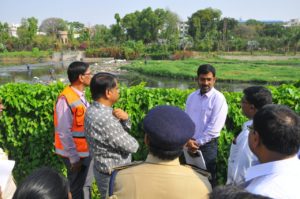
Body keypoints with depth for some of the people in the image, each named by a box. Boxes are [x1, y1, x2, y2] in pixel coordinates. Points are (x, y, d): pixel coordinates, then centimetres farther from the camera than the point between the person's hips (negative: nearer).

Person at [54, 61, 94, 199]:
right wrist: (74, 158, -19)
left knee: (86, 185, 20)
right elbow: (64, 133, -23)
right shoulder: (66, 99, -22)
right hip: (76, 154, -8)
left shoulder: (80, 95, 4)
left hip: (86, 151, 8)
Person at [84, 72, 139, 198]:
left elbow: (126, 129, 5)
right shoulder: (106, 120, -33)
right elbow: (133, 146, -24)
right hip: (113, 176, -9)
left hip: (104, 169, 9)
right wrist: (130, 141, -3)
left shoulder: (94, 110, -3)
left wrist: (125, 118, -16)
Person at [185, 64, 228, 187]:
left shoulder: (218, 98, -11)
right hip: (190, 145, 5)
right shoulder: (191, 97, 6)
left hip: (207, 146, -5)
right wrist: (187, 140, -7)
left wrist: (197, 142, -13)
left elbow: (214, 127, -16)